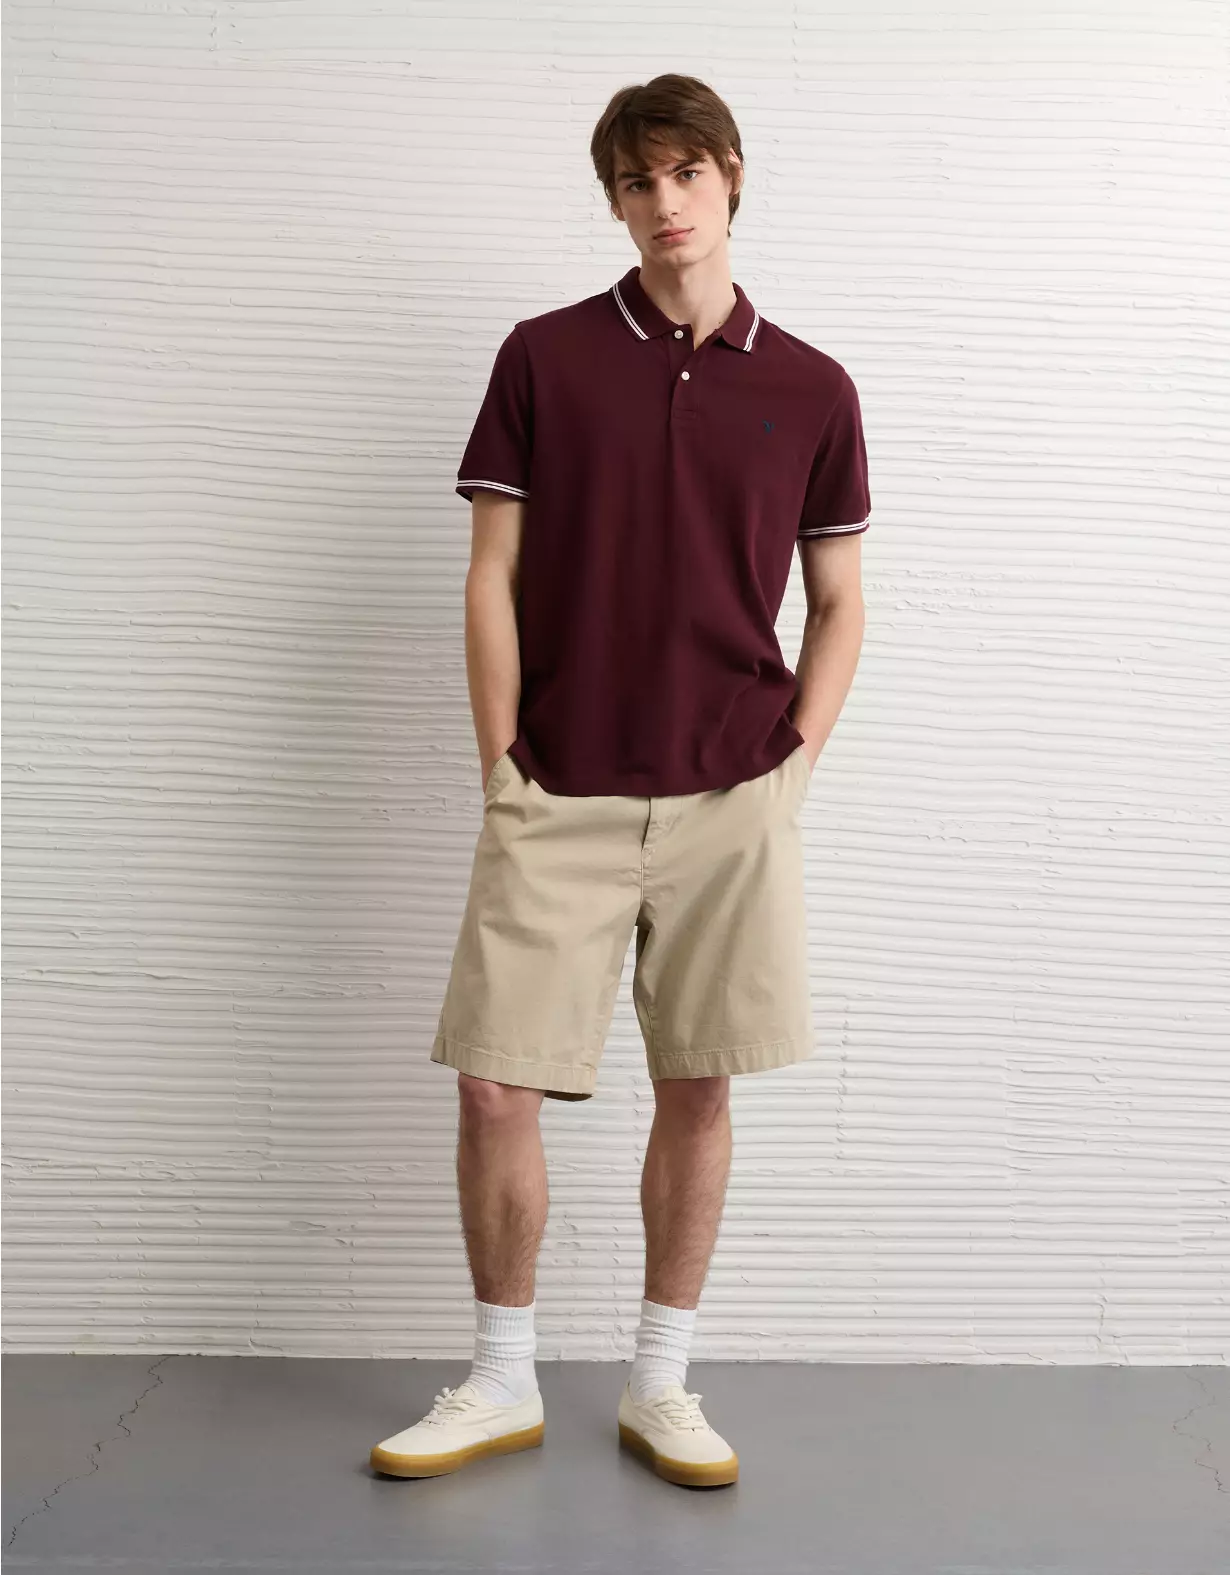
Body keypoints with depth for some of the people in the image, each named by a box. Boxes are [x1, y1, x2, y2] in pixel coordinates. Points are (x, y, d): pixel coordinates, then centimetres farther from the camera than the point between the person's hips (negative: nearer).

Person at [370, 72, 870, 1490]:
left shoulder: (810, 391, 6)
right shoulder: (545, 358, 3)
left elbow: (838, 603, 11)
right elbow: (491, 578, 2)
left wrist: (793, 765, 0)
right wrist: (503, 773, -3)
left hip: (732, 801, 1)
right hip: (559, 801, -1)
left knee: (697, 1089, 7)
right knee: (494, 1090, -1)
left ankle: (658, 1385, 24)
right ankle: (503, 1382, 20)